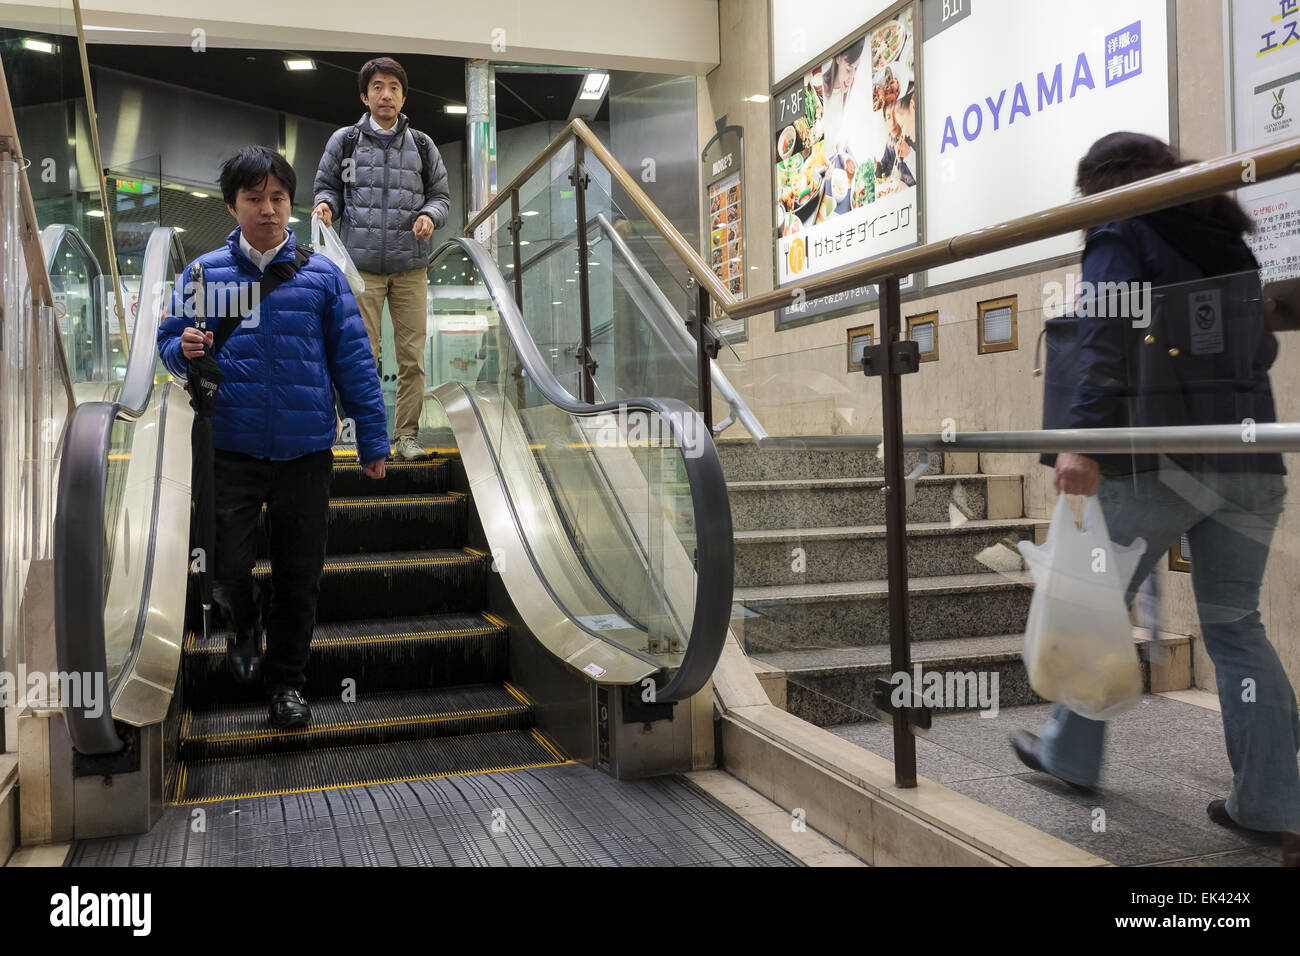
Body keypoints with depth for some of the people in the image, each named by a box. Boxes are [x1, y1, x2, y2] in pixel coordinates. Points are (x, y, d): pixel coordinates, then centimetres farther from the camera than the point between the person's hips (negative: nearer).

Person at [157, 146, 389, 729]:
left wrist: (373, 440, 1)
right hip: (231, 447, 0)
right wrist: (184, 349, -13)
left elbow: (353, 362, 3)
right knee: (226, 565, -6)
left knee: (299, 574, 8)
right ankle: (244, 625, 31)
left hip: (305, 450, 0)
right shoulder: (205, 273, 4)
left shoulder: (321, 275, 3)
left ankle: (286, 681, 29)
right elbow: (170, 341, 12)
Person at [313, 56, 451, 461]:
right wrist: (325, 205, -7)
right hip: (361, 264, -1)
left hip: (411, 266, 1)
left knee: (412, 356, 1)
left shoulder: (421, 145, 10)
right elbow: (328, 185, 15)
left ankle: (407, 435, 10)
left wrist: (430, 215, -7)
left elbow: (441, 194, 14)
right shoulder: (344, 141, 7)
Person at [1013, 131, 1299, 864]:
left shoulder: (1121, 231, 0)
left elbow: (1108, 340, -16)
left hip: (1160, 458, -6)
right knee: (1236, 624, 9)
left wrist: (1083, 438, -23)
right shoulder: (1227, 237, 19)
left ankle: (1072, 753, 24)